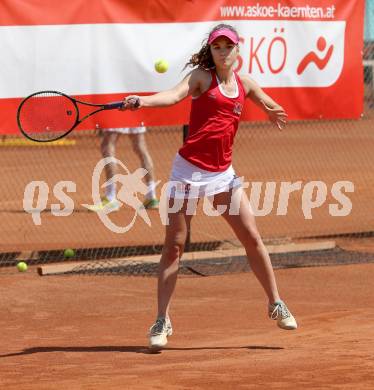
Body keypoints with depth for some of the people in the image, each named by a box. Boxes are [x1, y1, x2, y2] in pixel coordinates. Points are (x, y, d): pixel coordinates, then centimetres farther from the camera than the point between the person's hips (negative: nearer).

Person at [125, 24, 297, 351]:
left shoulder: (244, 84, 10)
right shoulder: (202, 77, -3)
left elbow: (272, 108, 27)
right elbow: (174, 95, -21)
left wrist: (274, 112, 3)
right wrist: (142, 101, -40)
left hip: (223, 173, 4)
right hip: (189, 169, -4)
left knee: (252, 238, 3)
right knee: (174, 246, -2)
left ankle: (276, 304, 20)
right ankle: (162, 322, 2)